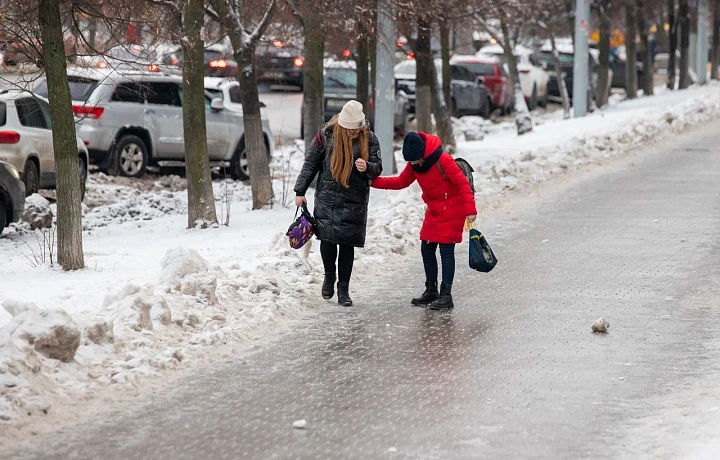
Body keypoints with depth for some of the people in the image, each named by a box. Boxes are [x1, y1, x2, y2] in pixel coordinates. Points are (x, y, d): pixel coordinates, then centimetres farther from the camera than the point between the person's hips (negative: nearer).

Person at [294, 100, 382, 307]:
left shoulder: (369, 139, 0)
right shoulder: (326, 135, -3)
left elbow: (377, 167, 3)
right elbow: (310, 164, 6)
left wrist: (367, 167, -21)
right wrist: (300, 191, 4)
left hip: (355, 201, 1)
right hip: (327, 197, -1)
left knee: (347, 243, 0)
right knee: (327, 239, -10)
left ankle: (343, 289, 11)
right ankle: (329, 275, 18)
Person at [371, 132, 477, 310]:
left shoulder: (443, 160, -23)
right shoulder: (414, 164, -1)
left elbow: (462, 183, -21)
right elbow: (401, 182, 6)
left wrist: (470, 210, -25)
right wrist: (374, 182, -4)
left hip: (451, 211, -8)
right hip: (433, 211, 8)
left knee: (446, 250, -8)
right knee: (427, 250, 9)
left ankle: (446, 295, -6)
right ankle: (431, 291, 21)